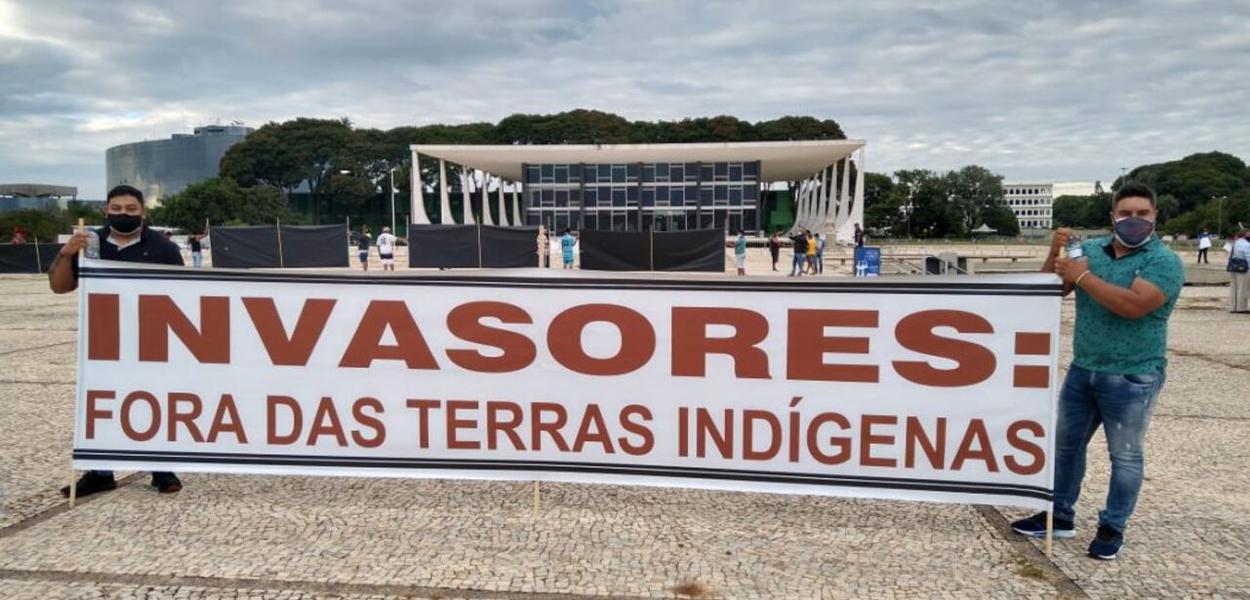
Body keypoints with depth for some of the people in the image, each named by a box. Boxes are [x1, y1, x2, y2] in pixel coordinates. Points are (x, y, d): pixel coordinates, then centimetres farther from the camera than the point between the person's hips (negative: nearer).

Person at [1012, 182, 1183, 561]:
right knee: (1065, 445, 14)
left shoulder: (1164, 261, -11)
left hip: (1132, 378, -5)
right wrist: (1055, 253, -11)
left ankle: (1112, 529, 20)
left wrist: (1083, 276, -21)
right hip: (1082, 371, 6)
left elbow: (1134, 305, -27)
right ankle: (1060, 516, 28)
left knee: (1125, 456, 7)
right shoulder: (1090, 249, 5)